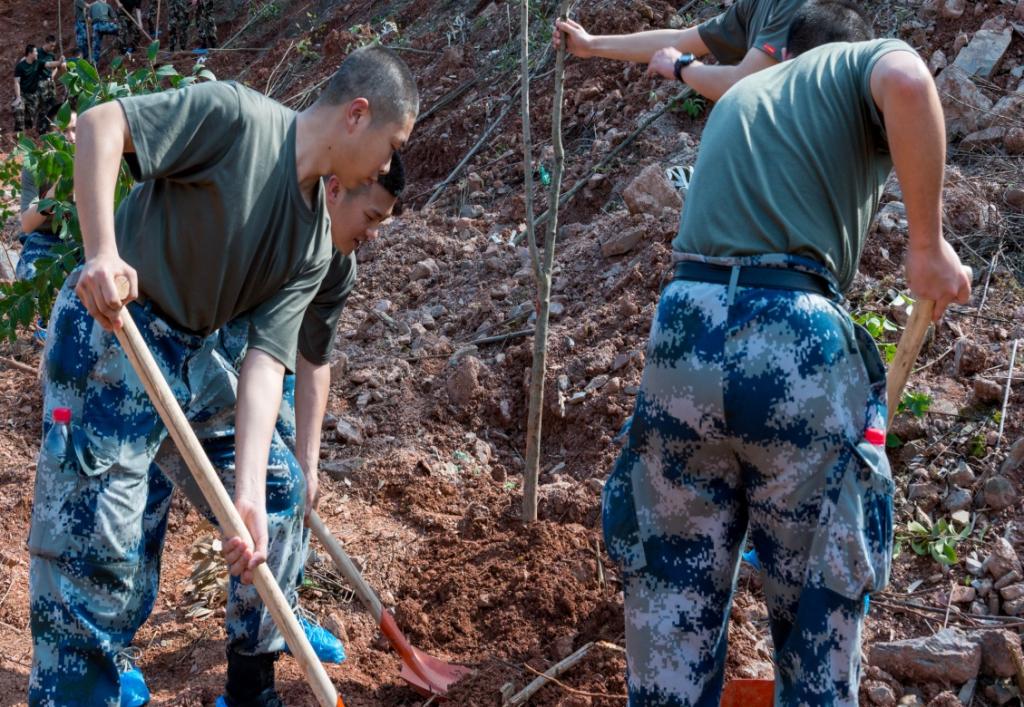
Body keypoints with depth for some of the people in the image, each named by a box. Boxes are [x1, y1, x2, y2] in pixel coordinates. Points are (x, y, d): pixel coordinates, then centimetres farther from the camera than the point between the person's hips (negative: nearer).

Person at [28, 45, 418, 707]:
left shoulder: (315, 243, 3)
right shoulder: (237, 115, -15)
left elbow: (266, 361, -5)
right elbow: (100, 123, -20)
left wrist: (248, 493, -16)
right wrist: (102, 250, -33)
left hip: (192, 353, 9)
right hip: (107, 329, -8)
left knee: (282, 489, 13)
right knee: (96, 542, -13)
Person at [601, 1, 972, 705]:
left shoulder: (736, 96, 30)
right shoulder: (859, 65, 12)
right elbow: (907, 81, -14)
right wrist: (928, 243, -8)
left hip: (685, 331, 5)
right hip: (796, 343, -5)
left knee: (672, 590, 15)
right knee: (819, 600, 11)